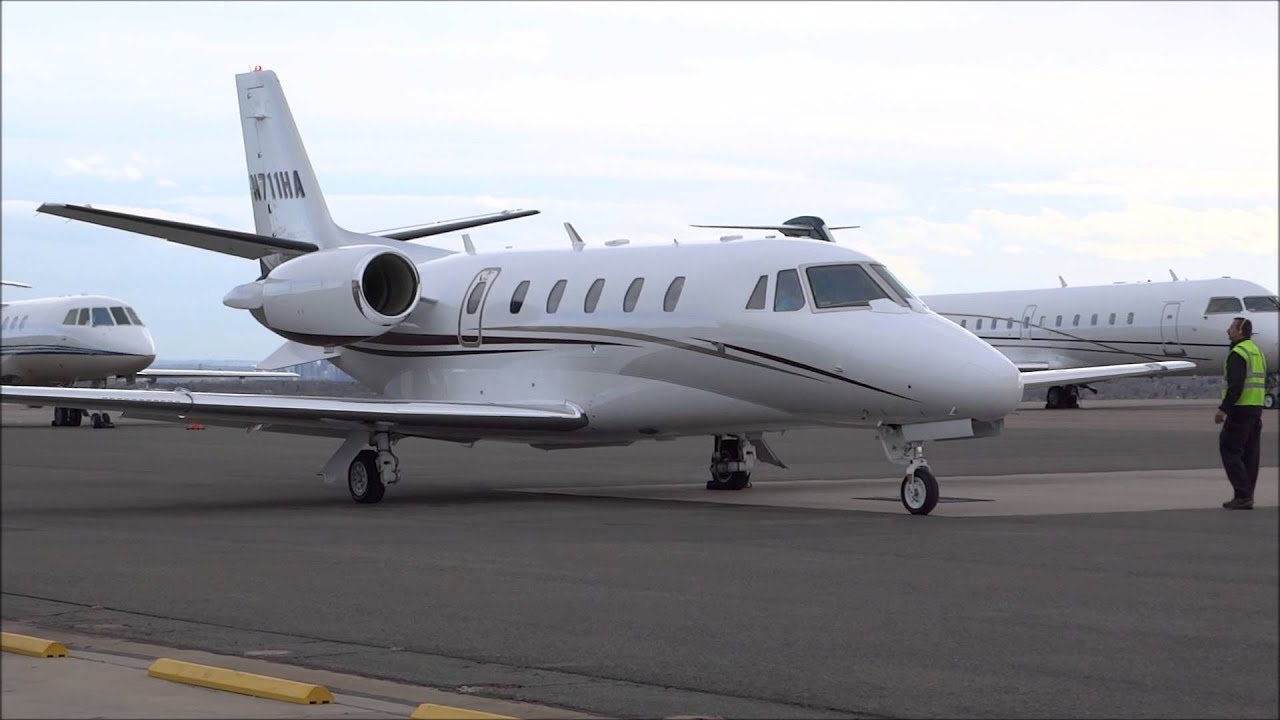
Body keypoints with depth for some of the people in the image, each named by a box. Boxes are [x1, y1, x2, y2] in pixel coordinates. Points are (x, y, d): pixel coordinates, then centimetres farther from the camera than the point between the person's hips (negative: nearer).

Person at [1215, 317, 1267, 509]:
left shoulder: (1238, 353, -13)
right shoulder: (1257, 352, 18)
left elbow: (1235, 385, -22)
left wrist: (1223, 409, -21)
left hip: (1240, 409, -9)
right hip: (1256, 408, 9)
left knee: (1230, 450, -6)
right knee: (1250, 453, 9)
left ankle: (1242, 495, -13)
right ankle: (1246, 497, 10)